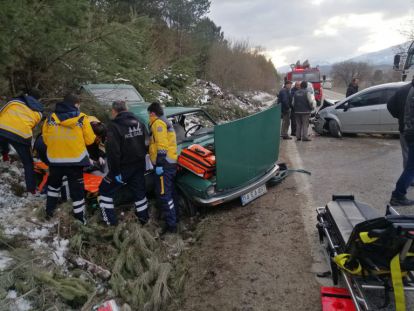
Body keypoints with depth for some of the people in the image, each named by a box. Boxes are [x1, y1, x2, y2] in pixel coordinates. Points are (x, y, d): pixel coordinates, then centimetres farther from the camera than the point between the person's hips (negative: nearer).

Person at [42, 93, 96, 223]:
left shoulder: (51, 118, 0)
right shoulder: (82, 119, -8)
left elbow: (46, 139, 7)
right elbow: (90, 140, -5)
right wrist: (95, 138, 17)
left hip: (54, 159, 3)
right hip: (75, 160, -3)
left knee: (54, 184, 28)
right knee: (77, 189, 8)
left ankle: (49, 211, 37)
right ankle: (79, 218, 15)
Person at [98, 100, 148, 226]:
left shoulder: (114, 126, -17)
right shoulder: (139, 123, 4)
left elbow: (113, 151, -22)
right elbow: (144, 145, 9)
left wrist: (116, 172, -18)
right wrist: (141, 159, 16)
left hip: (123, 167, -6)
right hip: (139, 166, 6)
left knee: (105, 190, 11)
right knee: (139, 191, 19)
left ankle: (110, 221, 13)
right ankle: (144, 218, 27)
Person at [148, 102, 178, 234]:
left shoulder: (158, 123, -11)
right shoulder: (166, 122, 21)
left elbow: (161, 146, -21)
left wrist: (159, 164, -23)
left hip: (164, 164, -11)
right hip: (170, 162, 11)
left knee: (163, 194, -8)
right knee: (168, 193, 18)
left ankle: (171, 224, -5)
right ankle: (172, 219, 28)